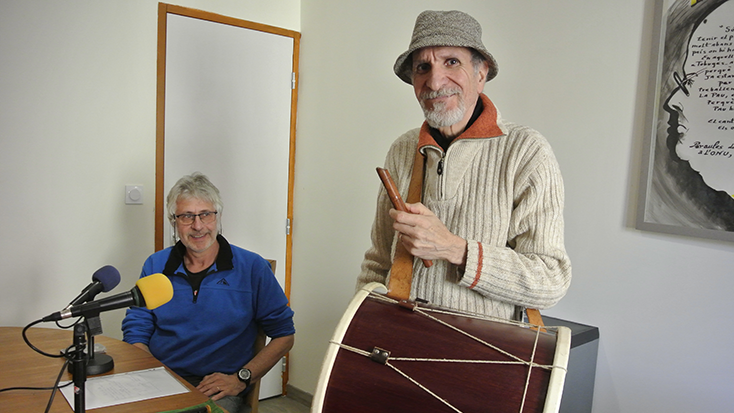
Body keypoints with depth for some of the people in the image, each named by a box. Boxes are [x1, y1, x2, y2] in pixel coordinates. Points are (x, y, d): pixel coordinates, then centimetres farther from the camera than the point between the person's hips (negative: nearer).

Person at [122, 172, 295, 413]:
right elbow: (136, 331, 10)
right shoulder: (155, 266, 11)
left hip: (218, 388, -1)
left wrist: (241, 378, -9)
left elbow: (284, 335, 3)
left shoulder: (252, 268, 1)